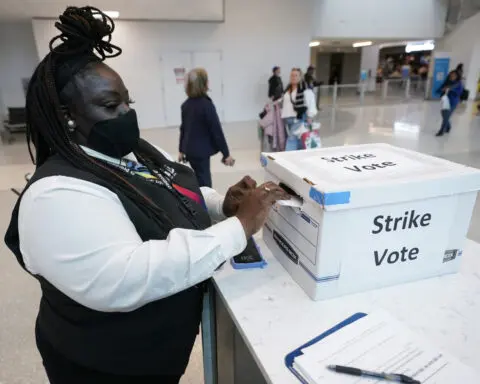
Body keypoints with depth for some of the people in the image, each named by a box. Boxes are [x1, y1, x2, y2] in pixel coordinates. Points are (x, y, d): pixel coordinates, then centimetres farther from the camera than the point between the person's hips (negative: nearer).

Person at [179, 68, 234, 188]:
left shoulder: (186, 104, 6)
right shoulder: (206, 104, -16)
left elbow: (183, 128, 13)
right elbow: (216, 130, -16)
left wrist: (182, 150, 22)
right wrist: (226, 153, -10)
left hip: (190, 150, 7)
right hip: (201, 151, -7)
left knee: (200, 181, 18)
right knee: (204, 183, -1)